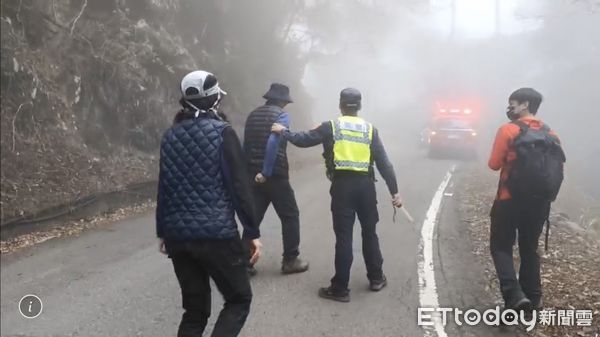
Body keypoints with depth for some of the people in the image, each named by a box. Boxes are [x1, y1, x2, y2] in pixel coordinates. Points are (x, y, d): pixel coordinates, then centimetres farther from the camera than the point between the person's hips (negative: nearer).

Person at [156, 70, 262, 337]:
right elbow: (239, 186, -11)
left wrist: (162, 231, 21)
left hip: (178, 235, 6)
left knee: (195, 309, 16)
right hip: (217, 234, -6)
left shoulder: (170, 136, 9)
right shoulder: (222, 132, -7)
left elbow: (163, 188, 13)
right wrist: (252, 232, -5)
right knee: (239, 299, 11)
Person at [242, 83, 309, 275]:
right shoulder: (281, 115, -7)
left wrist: (249, 171, 17)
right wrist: (266, 173, -20)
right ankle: (290, 261, 10)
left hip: (253, 174, 6)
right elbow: (273, 143, -21)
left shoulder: (253, 115, 14)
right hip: (275, 176, -6)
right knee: (290, 216, 7)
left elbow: (246, 144, 14)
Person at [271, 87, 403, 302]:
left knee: (343, 237, 0)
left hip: (342, 185, -2)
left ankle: (340, 289, 4)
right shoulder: (370, 129, 8)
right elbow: (384, 163, 5)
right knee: (369, 233, 18)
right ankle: (376, 279, 27)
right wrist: (394, 191, 7)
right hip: (365, 185, 3)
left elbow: (304, 140, 2)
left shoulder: (331, 127, 1)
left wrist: (283, 131, 19)